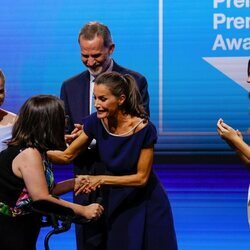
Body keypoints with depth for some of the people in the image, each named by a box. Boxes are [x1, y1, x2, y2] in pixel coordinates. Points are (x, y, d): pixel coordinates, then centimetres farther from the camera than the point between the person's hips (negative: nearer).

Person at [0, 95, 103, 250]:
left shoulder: (37, 151, 5)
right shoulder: (29, 154, -22)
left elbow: (44, 190, 7)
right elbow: (42, 200, -25)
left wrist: (75, 183, -1)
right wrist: (83, 211, -20)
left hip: (22, 230, 9)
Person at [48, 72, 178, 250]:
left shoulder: (144, 129, -24)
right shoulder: (95, 122, -13)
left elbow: (142, 177, -18)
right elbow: (66, 156, -4)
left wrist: (102, 179, -24)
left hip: (145, 204, -3)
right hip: (115, 202, 4)